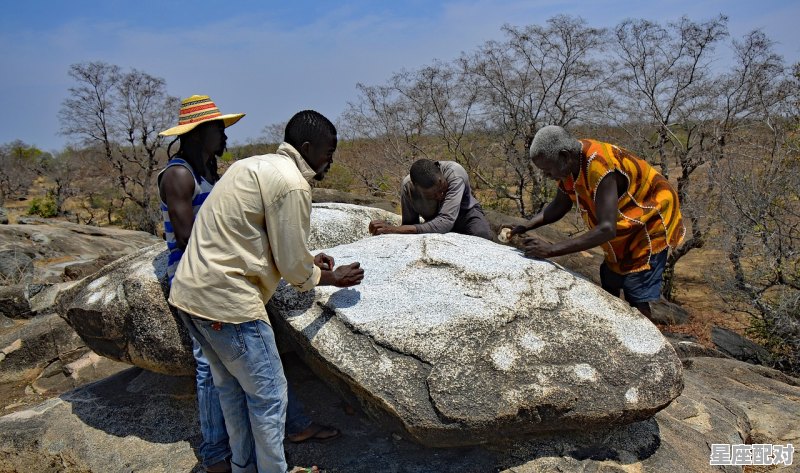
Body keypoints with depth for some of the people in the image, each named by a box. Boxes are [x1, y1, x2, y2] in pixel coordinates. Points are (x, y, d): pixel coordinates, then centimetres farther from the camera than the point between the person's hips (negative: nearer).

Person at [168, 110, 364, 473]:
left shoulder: (253, 165, 14)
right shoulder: (292, 184, -15)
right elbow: (293, 267, -11)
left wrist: (305, 260, 21)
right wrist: (332, 278, 8)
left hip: (188, 292, 10)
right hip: (226, 302, -10)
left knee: (231, 386, 24)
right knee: (267, 395, 7)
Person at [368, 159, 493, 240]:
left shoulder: (454, 173, -37)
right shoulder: (408, 186, -26)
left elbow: (445, 222, -44)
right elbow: (410, 224, -16)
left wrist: (396, 229, -48)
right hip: (435, 221, 2)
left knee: (482, 236, -35)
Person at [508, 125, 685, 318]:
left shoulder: (600, 167, -37)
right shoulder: (570, 163, -12)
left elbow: (607, 229, -42)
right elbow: (559, 206, 2)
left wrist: (552, 250, -43)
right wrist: (524, 227, -13)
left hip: (650, 225, -9)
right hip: (623, 230, 9)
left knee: (636, 299, -11)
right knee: (609, 289, 16)